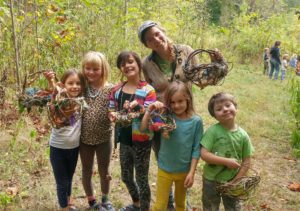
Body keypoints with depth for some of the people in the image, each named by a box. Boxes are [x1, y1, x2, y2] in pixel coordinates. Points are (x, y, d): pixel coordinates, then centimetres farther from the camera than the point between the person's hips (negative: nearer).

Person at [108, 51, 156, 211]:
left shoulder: (148, 90, -13)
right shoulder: (117, 90, 1)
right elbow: (111, 110, 7)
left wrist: (138, 107, -37)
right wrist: (113, 115, -16)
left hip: (141, 142, -6)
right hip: (124, 140, 6)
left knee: (141, 179, 9)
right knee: (126, 177, 22)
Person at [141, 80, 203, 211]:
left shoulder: (196, 121, -11)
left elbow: (196, 149, -8)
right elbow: (143, 129, -16)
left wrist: (192, 172, -9)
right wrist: (150, 109, -25)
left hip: (184, 171, 0)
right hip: (164, 170, 0)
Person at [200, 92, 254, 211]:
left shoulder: (243, 135, -11)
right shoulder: (212, 131, -19)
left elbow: (246, 163, -6)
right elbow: (204, 154, -24)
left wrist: (235, 182, -11)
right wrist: (227, 161, -27)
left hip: (231, 181, 2)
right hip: (211, 180, -2)